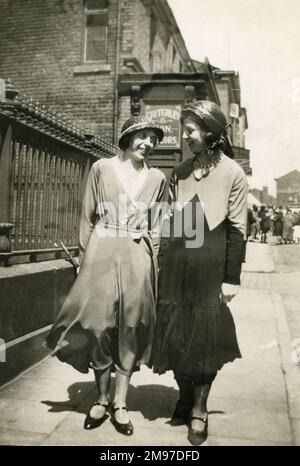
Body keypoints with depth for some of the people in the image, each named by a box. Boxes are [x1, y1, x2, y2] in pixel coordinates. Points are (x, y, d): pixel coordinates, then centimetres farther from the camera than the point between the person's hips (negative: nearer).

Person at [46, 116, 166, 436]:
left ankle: (120, 404, 16)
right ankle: (101, 399, 19)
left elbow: (156, 226, 11)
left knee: (130, 328, 3)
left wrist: (153, 263, 6)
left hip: (138, 258, 2)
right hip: (102, 254, -1)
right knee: (99, 325, 0)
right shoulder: (102, 168, 4)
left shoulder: (157, 178, 9)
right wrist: (83, 258, 2)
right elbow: (88, 217, 5)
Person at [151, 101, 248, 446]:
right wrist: (164, 265, 7)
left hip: (210, 265, -4)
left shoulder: (232, 173, -3)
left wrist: (231, 278, -8)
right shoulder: (179, 173, 8)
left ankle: (199, 409, 21)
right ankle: (185, 398, 31)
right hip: (176, 265, 4)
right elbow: (170, 222, 10)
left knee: (205, 337, 4)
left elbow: (236, 228, -5)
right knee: (175, 335, 9)